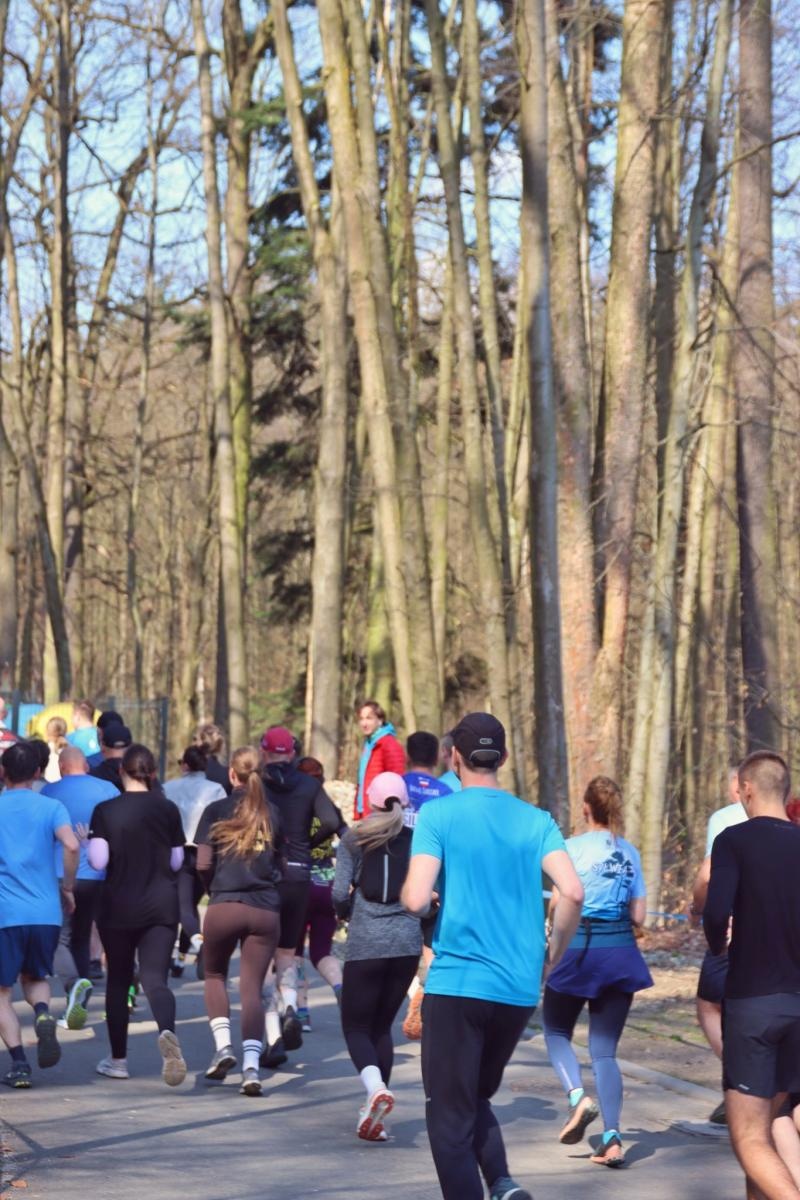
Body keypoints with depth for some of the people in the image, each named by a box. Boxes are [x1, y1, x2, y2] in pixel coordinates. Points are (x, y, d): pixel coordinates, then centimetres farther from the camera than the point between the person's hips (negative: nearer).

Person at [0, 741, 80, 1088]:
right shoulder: (51, 807, 4)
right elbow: (71, 845, -13)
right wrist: (67, 887, 2)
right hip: (46, 913, 2)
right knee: (35, 977, 23)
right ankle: (43, 1014, -9)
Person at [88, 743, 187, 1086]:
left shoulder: (106, 811, -7)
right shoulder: (168, 810, 0)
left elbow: (98, 861, -13)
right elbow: (177, 862, 7)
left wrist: (88, 843, 7)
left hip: (117, 906, -1)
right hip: (161, 906, 1)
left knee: (118, 980, 14)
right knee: (155, 977, -5)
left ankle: (118, 1060, 21)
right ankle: (167, 1032, -36)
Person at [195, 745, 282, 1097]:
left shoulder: (217, 811, 1)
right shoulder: (271, 813, 7)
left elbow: (203, 864, -3)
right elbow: (280, 860, 9)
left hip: (224, 906, -1)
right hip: (266, 910, 1)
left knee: (215, 975, 21)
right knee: (252, 987, 3)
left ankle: (222, 1045, 3)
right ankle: (251, 1066, -10)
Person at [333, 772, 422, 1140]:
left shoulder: (354, 839, 0)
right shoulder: (416, 840, 4)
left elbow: (339, 893, -6)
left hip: (365, 943, -3)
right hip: (407, 943, 3)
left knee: (356, 1026, 5)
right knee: (382, 1026, 16)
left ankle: (376, 1089, -22)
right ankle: (374, 1110, 10)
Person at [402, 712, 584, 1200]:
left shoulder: (439, 814, -5)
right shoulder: (535, 820, 5)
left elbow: (417, 900, -15)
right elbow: (574, 893, -8)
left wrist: (410, 894, 9)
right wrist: (554, 954, 8)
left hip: (457, 984, -4)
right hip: (519, 990, 4)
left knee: (450, 1117, 4)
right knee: (476, 1099, 22)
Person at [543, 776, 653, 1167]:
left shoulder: (574, 847, -6)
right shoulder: (630, 853, 8)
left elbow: (559, 904, -13)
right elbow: (638, 915, 8)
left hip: (578, 948, -4)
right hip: (621, 950, 4)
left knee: (556, 1031, 16)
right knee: (605, 1049, 7)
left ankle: (577, 1095, -10)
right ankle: (612, 1138, -5)